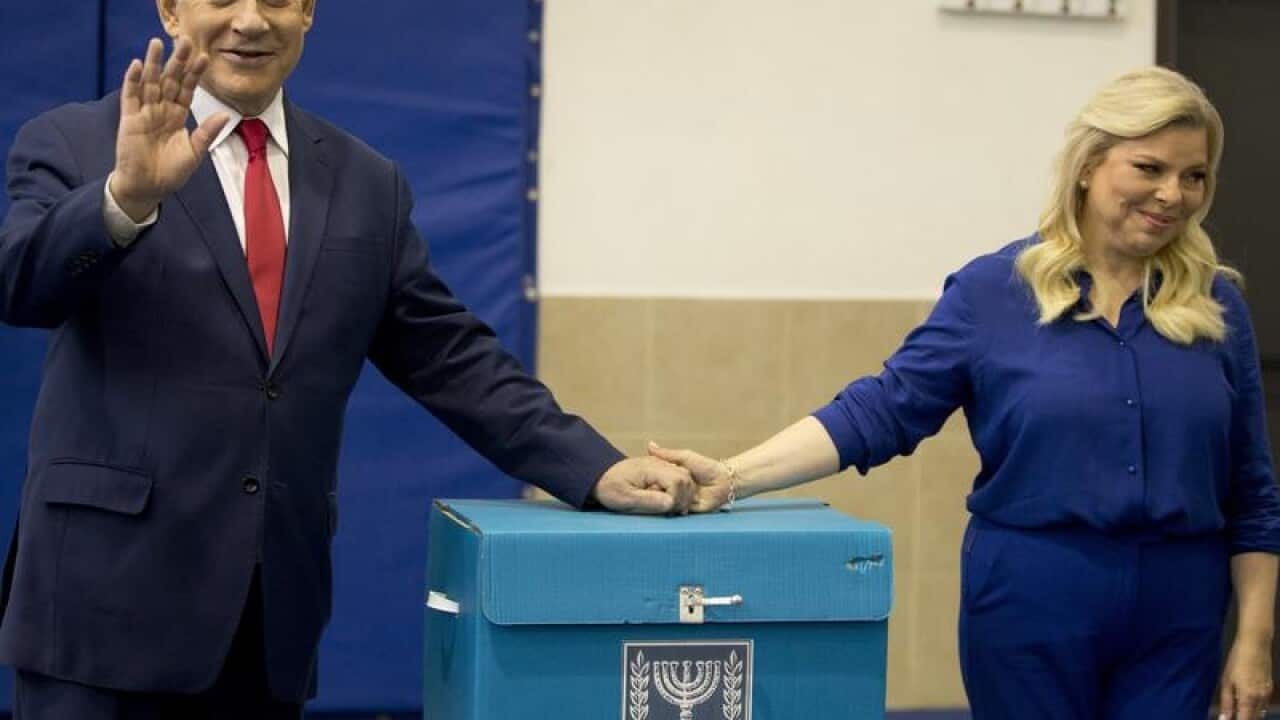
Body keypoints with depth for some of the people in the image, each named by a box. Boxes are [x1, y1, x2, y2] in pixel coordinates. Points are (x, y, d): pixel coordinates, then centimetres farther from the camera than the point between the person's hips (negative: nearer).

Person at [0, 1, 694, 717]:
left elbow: (452, 359, 11)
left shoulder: (368, 184, 11)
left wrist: (599, 471, 0)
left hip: (273, 614, 4)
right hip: (108, 597, -4)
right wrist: (127, 195, -35)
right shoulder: (75, 146, 0)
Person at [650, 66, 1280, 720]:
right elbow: (881, 410, -6)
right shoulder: (991, 291, -2)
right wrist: (732, 479, -15)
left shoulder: (1215, 306, 4)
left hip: (1177, 619, 2)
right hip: (1030, 606, -2)